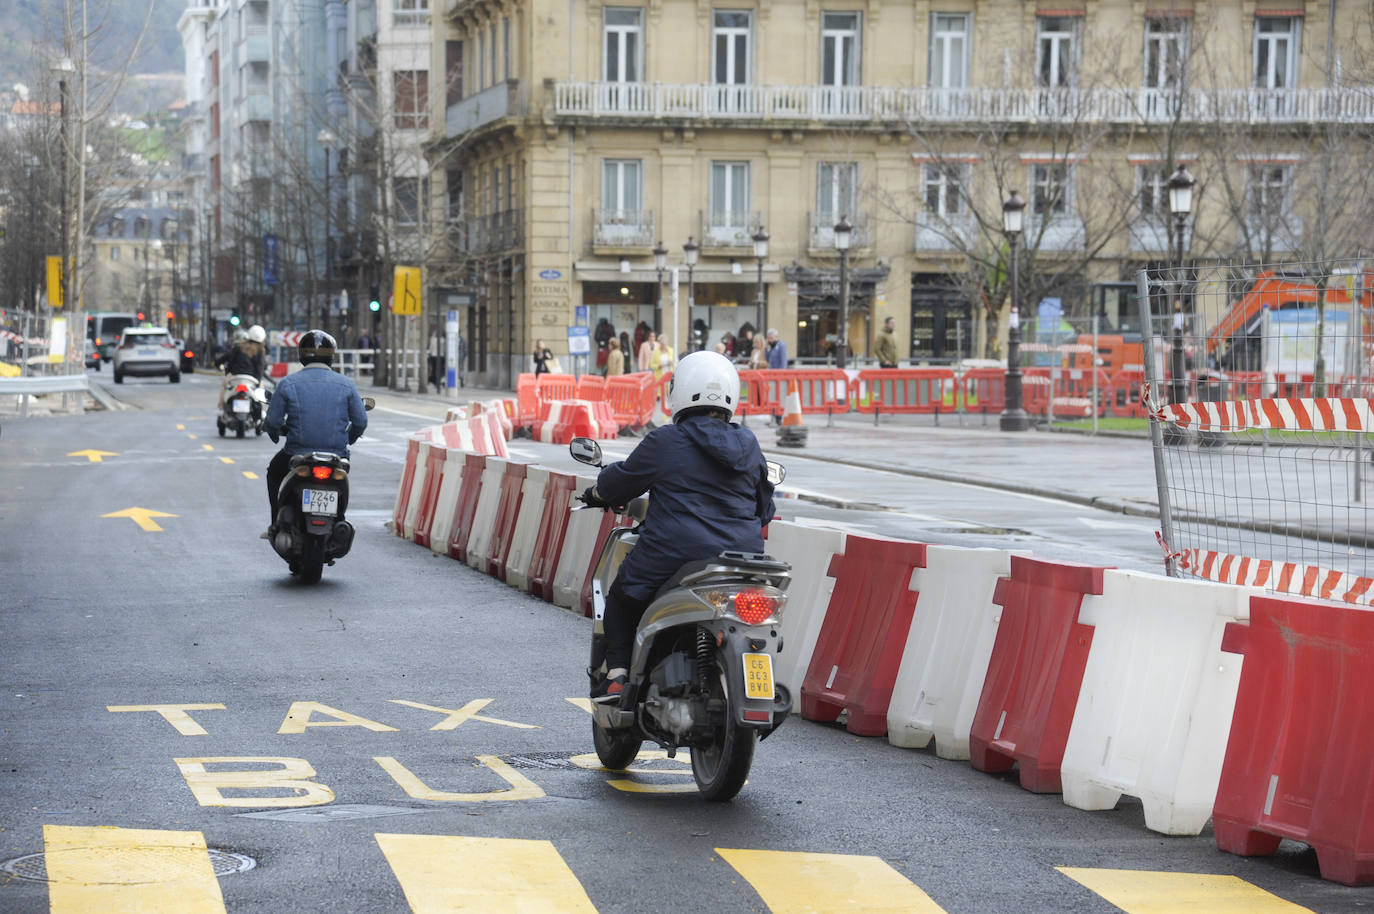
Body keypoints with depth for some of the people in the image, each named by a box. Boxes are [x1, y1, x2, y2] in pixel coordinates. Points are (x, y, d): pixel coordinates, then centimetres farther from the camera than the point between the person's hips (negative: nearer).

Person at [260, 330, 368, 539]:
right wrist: (349, 438, 25)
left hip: (297, 453, -1)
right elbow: (360, 422, 2)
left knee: (274, 471, 32)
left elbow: (272, 422, -3)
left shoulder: (287, 383, -6)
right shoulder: (346, 384, -2)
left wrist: (274, 433, 22)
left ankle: (276, 525, 29)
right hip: (337, 454, 1)